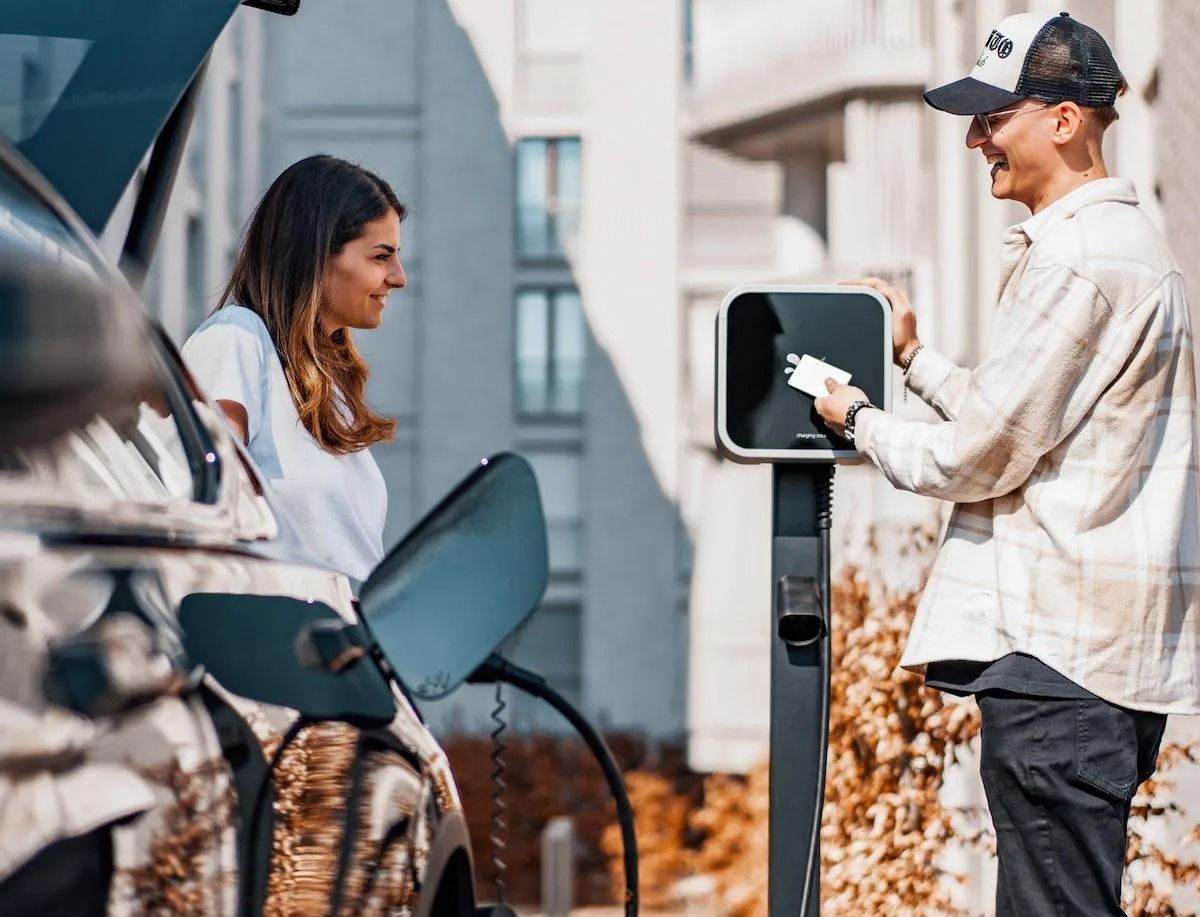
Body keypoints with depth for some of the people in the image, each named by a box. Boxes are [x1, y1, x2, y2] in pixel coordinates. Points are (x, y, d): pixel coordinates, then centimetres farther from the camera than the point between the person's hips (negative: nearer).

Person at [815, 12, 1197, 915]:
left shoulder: (1073, 263, -16)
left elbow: (978, 458, -14)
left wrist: (859, 421, 3)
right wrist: (915, 356, 22)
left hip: (1060, 649, -11)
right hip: (1112, 639, 11)